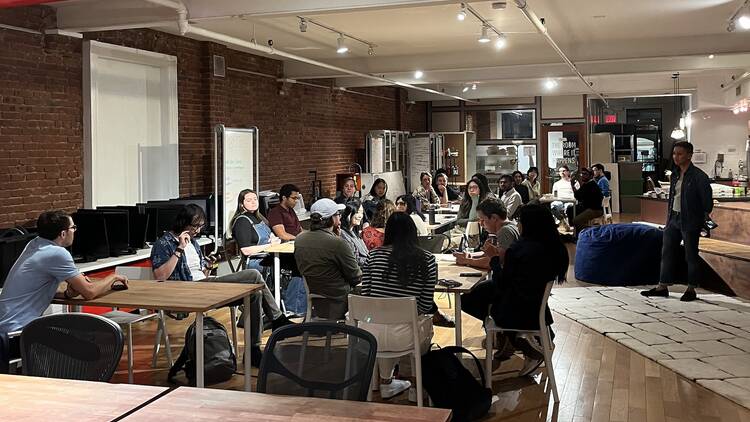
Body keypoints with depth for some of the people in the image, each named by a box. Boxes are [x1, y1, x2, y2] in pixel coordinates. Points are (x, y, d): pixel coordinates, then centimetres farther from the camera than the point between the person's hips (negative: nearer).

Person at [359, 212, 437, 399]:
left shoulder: (374, 255, 0)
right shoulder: (427, 260, -3)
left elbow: (365, 295, 5)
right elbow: (426, 306, -1)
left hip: (370, 335, 2)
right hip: (404, 336, -2)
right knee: (427, 320, 32)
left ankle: (386, 383, 44)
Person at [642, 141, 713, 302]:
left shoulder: (699, 176, -13)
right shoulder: (675, 174, 9)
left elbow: (707, 201, -9)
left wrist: (704, 218, -7)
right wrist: (668, 217, 15)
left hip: (690, 222, -7)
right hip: (673, 219, 7)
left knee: (691, 255, 4)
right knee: (667, 252, 9)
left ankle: (691, 290, 15)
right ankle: (663, 287, 16)